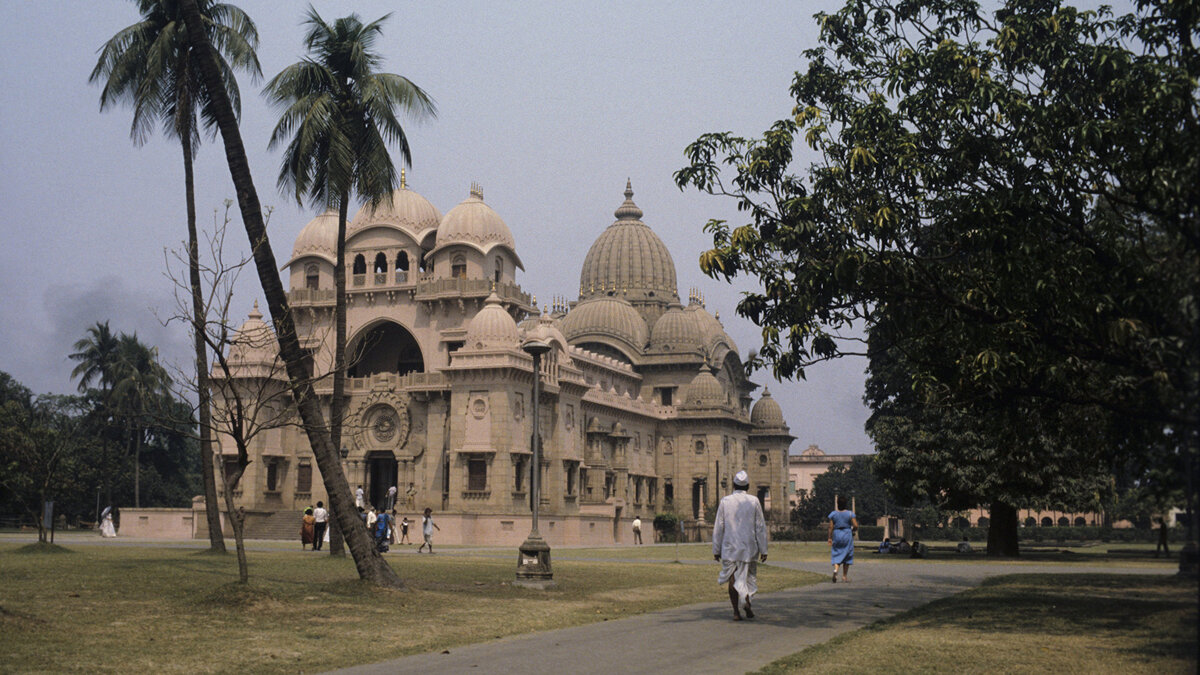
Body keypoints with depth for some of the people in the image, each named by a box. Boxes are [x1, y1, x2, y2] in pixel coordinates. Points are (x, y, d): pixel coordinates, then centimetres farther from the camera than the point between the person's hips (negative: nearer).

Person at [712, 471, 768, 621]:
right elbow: (760, 528, -1)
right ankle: (746, 601, -10)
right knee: (748, 577, 13)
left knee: (732, 579, 6)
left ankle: (736, 611, 1)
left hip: (729, 547, 0)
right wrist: (763, 550, 4)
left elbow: (718, 527, 0)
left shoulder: (725, 501, -2)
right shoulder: (754, 501, -2)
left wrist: (716, 550, 6)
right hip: (749, 547, 0)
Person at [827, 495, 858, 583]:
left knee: (836, 554, 7)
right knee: (846, 556, 10)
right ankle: (844, 577, 11)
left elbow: (831, 527, -3)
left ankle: (835, 569, -22)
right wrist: (853, 530, 12)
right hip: (847, 535, -1)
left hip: (836, 534, 1)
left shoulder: (833, 513, -2)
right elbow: (856, 526, -10)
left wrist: (830, 538, 3)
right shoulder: (850, 513, -5)